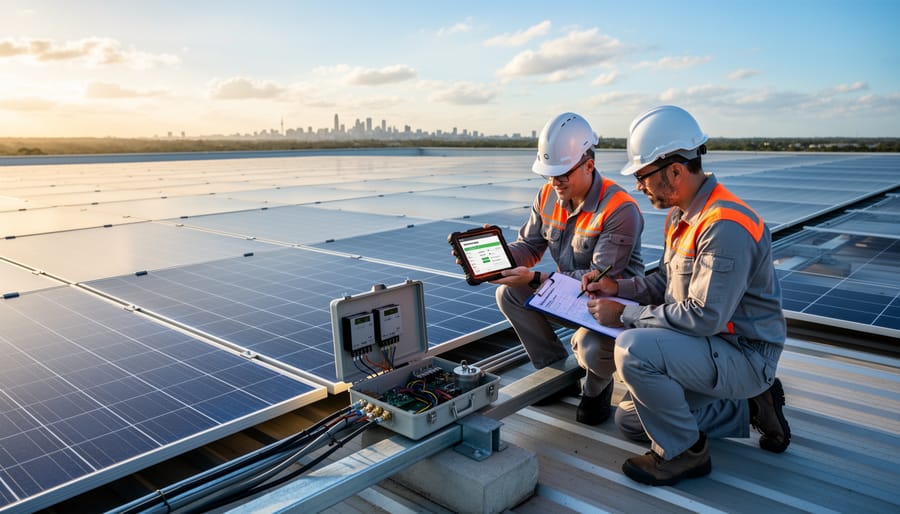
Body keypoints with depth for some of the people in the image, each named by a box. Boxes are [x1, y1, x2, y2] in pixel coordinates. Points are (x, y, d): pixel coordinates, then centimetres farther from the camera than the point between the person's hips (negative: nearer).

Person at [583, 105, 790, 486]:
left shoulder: (725, 226, -28)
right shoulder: (680, 215, 4)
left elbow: (703, 316, -30)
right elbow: (667, 281, 15)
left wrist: (625, 315, -22)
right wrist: (619, 288, -1)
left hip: (744, 354, -10)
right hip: (712, 344, 10)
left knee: (634, 349, -32)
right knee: (630, 419, 15)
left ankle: (684, 453, -8)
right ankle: (749, 407, 19)